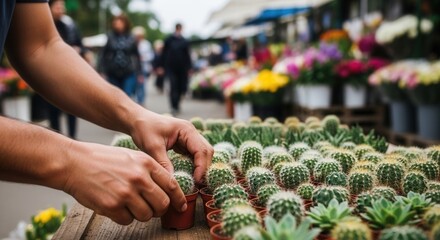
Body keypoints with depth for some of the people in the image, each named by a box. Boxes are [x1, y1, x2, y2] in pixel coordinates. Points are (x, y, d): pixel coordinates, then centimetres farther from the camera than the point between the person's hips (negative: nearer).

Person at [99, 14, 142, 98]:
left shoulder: (131, 38, 0)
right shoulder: (109, 37, -2)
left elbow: (136, 56, 6)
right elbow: (103, 54, -1)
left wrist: (139, 72, 7)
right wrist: (102, 70, -5)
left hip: (128, 73, 0)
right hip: (113, 73, 1)